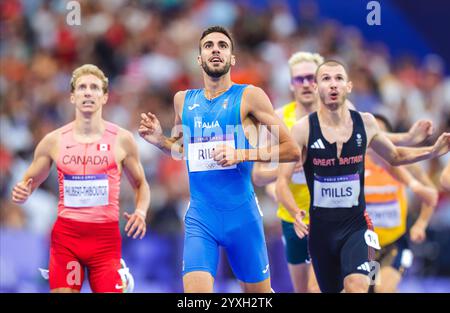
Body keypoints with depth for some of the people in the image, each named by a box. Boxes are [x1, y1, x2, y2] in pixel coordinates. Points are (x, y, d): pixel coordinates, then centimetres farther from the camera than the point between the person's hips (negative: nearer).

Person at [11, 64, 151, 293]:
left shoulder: (121, 140, 2)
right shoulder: (54, 141, 3)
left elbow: (140, 184, 14)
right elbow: (30, 181, 14)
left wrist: (140, 212, -6)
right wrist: (22, 193, -9)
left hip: (106, 237, -1)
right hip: (66, 234, 1)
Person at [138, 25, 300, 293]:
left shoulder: (248, 96, -4)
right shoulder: (184, 100, 9)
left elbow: (292, 150, -6)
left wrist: (241, 154, -17)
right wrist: (159, 139, 6)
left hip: (241, 213, -2)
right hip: (200, 217, 2)